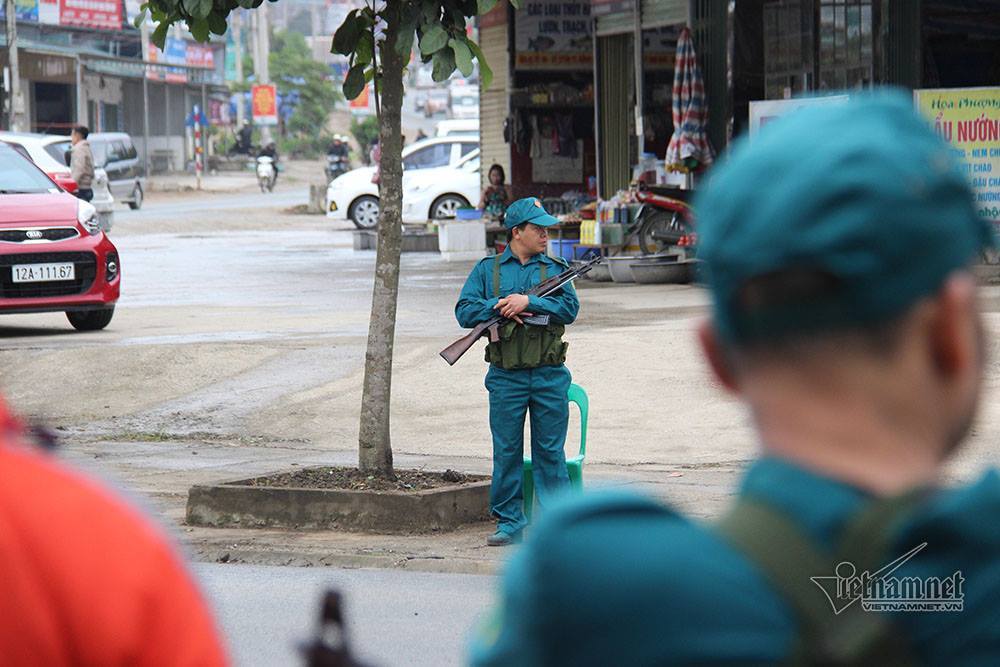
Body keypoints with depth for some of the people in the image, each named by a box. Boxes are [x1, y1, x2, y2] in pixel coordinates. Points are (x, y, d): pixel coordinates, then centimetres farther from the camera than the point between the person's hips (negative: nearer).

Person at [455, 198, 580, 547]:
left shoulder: (555, 269, 8)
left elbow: (570, 308, -5)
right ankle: (509, 522, 13)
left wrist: (528, 302, -15)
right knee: (506, 452, 4)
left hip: (549, 377, 0)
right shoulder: (487, 269, 8)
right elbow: (465, 311, 1)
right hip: (506, 377, 0)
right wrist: (498, 307, -14)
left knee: (550, 452, 4)